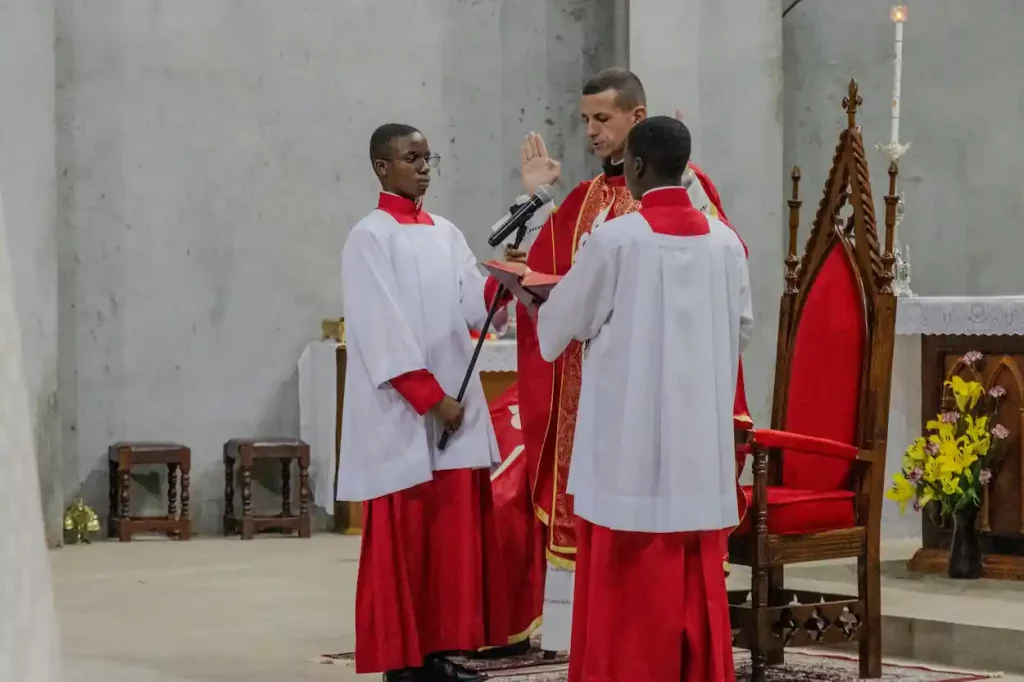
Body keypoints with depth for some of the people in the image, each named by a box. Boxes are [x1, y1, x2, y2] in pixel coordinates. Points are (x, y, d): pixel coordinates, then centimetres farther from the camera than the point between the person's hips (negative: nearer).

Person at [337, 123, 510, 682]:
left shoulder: (446, 235, 14)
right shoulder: (370, 237, -6)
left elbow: (474, 308, 7)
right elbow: (383, 332, -13)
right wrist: (430, 398, -16)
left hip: (457, 404, 7)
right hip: (401, 413, -6)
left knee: (456, 531, 5)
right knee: (403, 536, -3)